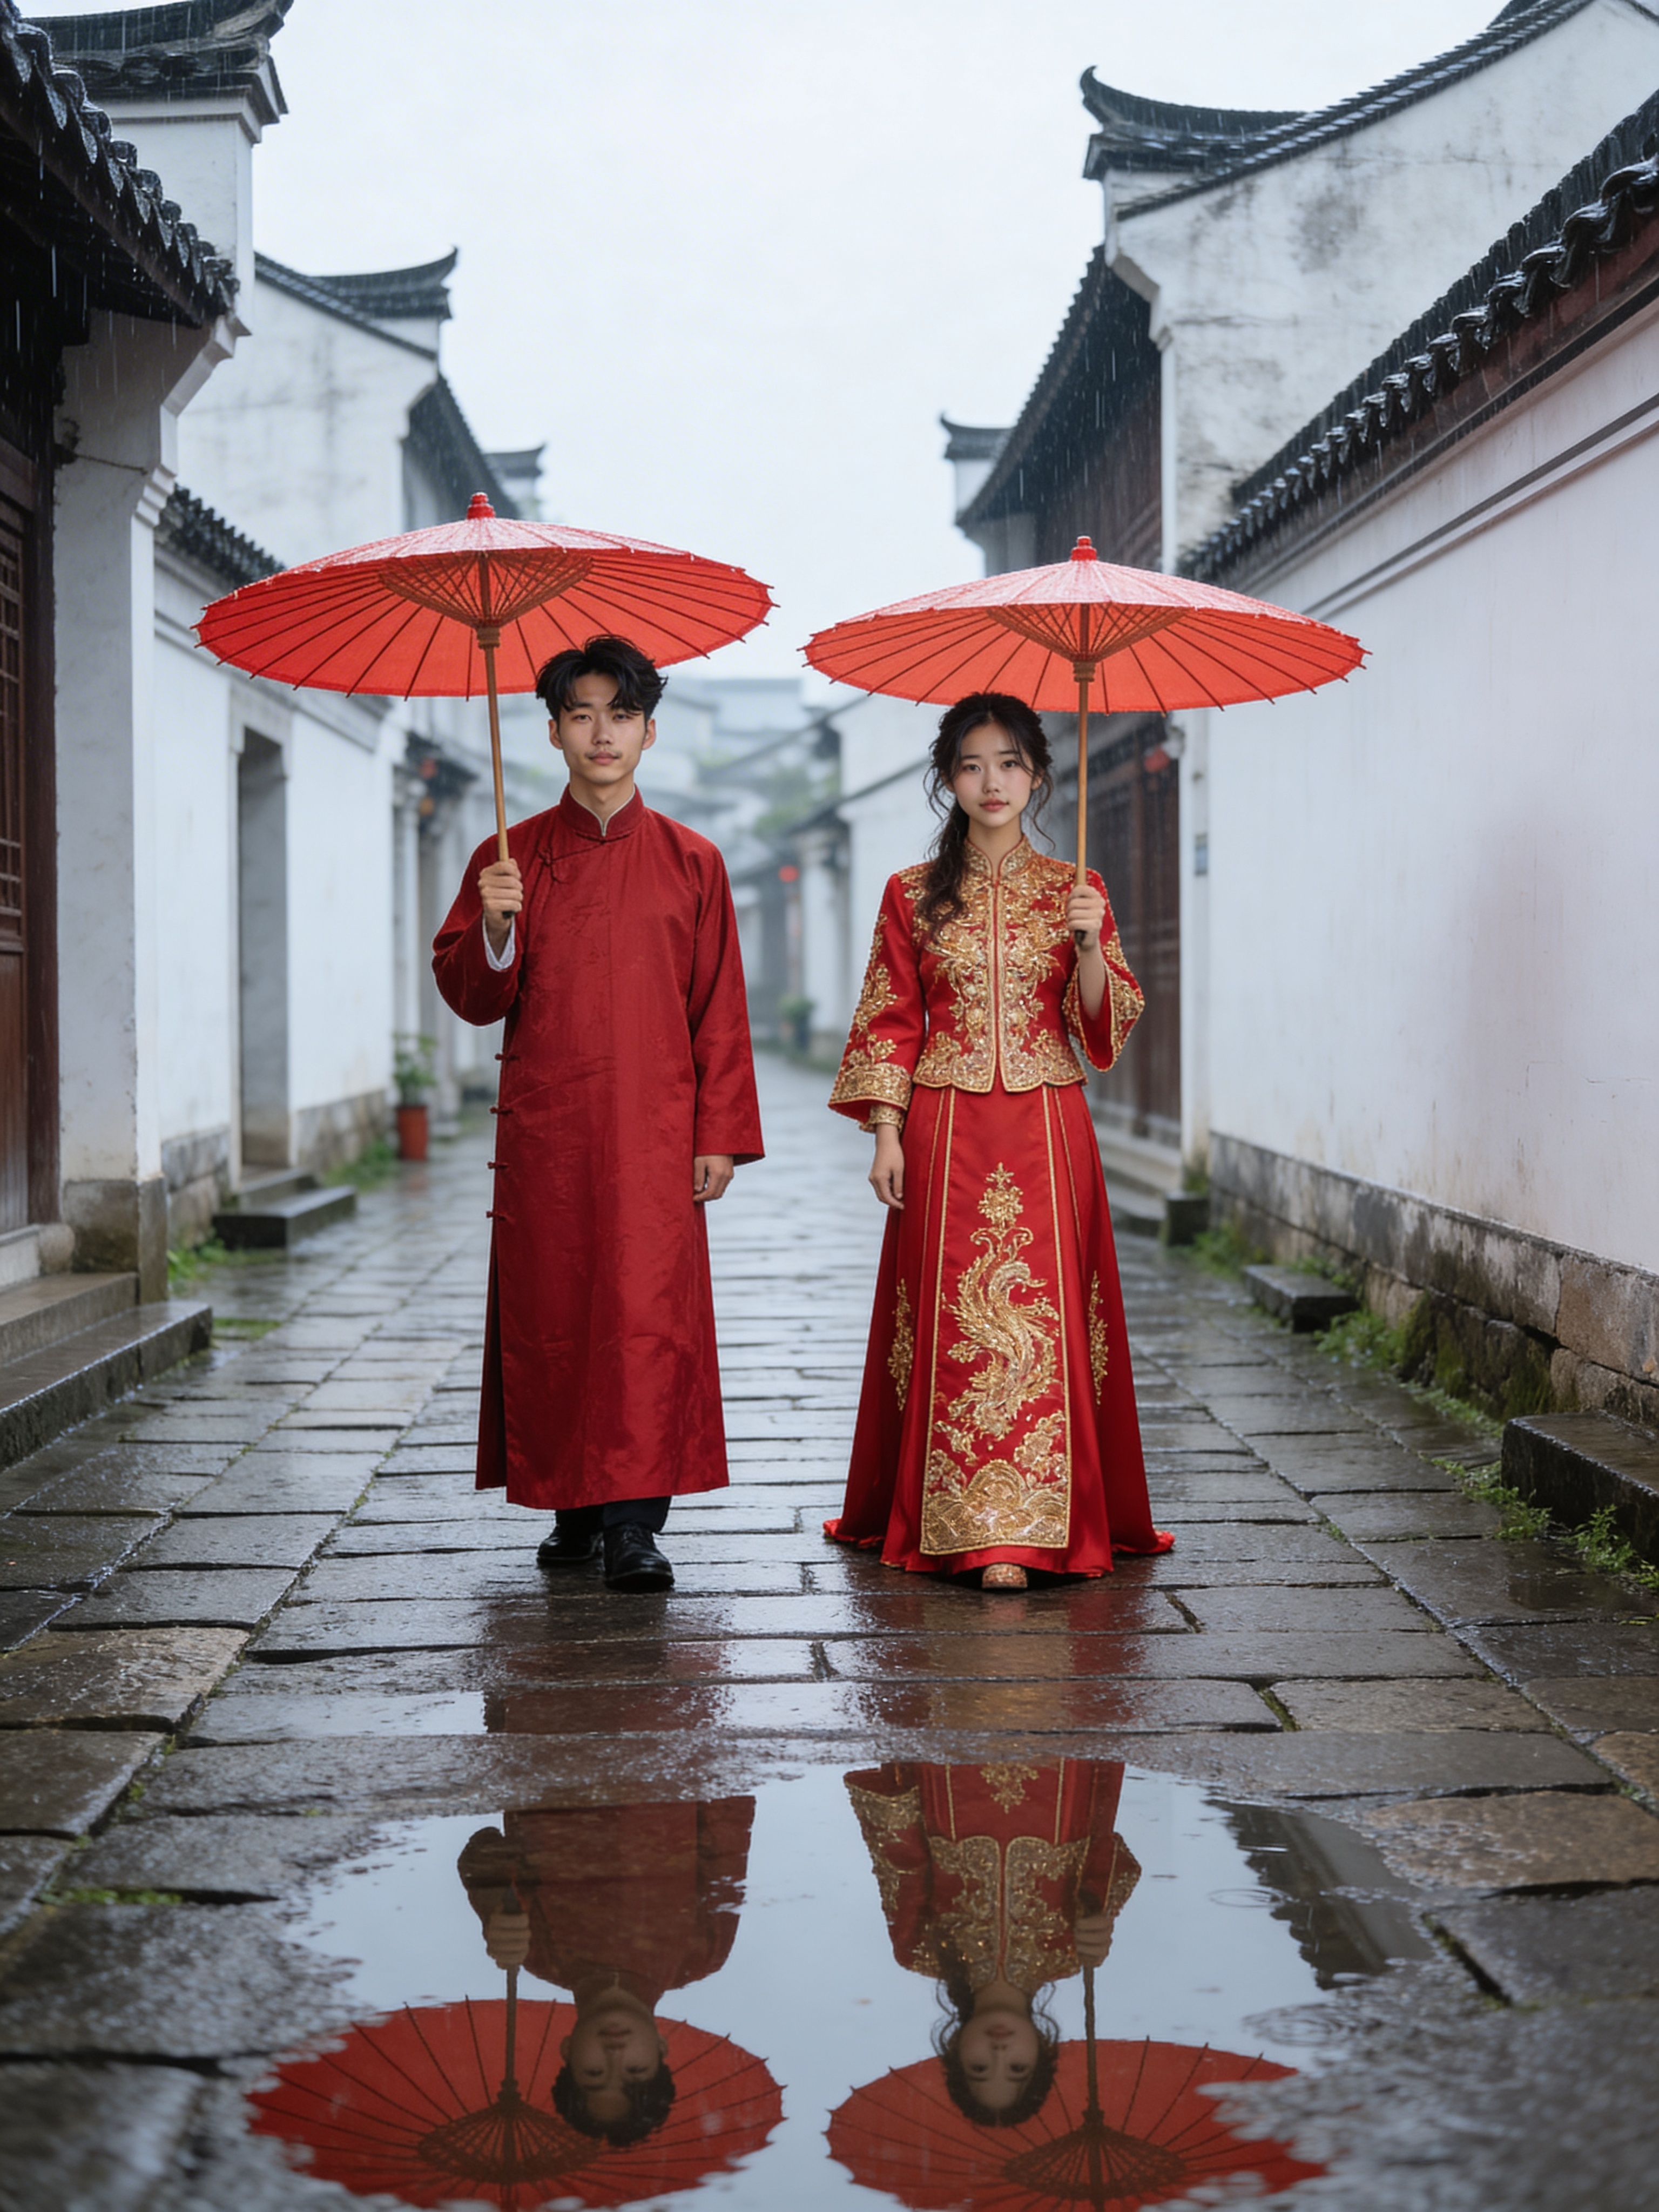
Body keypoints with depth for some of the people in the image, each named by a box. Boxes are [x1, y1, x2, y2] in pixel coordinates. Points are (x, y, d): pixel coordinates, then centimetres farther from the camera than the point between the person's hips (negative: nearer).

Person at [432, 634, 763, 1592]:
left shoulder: (692, 862, 6)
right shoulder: (509, 858, 7)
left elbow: (721, 1009, 6)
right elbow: (471, 998, 6)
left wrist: (720, 1135, 1)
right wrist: (494, 926, -14)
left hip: (654, 1135, -1)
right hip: (543, 1135, 1)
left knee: (651, 1316, -9)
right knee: (549, 1318, 4)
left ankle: (637, 1521, -8)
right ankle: (575, 1509, 16)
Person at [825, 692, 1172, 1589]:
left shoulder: (1073, 892, 7)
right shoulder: (913, 895, 6)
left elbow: (1104, 1028, 3)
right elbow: (889, 1024, 6)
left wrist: (1089, 946, -13)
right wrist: (886, 1133, -2)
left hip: (1046, 1132, 0)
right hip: (946, 1134, 0)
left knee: (1042, 1318, -4)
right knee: (956, 1321, -3)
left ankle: (1028, 1528, -1)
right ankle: (964, 1525, 3)